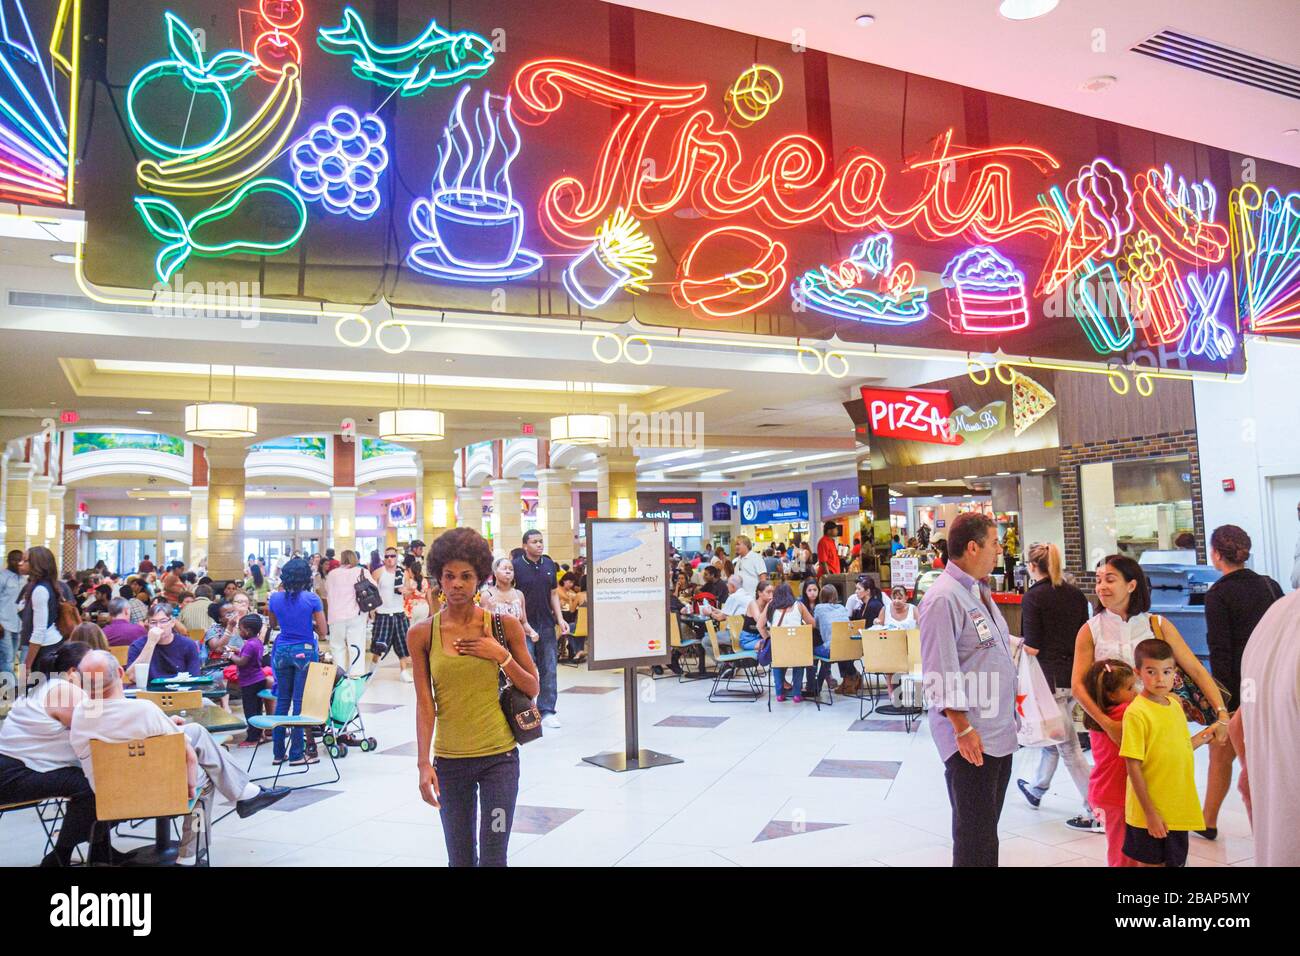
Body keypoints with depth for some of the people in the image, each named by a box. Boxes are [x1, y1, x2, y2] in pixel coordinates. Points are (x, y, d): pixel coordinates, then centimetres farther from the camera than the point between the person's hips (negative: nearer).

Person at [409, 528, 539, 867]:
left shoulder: (504, 625, -4)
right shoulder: (423, 634, -3)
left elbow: (533, 688, 2)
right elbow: (424, 702, -4)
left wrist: (502, 657, -12)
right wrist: (424, 762, -10)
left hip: (499, 757, -1)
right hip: (449, 761, 1)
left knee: (493, 857, 1)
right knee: (459, 859, 13)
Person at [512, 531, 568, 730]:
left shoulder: (549, 564, 9)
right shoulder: (516, 565, -6)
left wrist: (560, 619, 5)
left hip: (547, 624, 5)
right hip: (524, 625, -4)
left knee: (549, 669, 6)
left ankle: (547, 711, 15)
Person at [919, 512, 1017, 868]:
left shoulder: (980, 591, 13)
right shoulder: (943, 598, -17)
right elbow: (940, 674, -20)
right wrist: (963, 728, -21)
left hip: (1000, 732, 9)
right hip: (971, 737, -9)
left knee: (988, 828, 17)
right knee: (975, 837, -2)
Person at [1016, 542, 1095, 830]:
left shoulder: (1033, 597, -12)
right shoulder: (1075, 593, 6)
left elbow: (1033, 647, -15)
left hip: (1051, 676, -7)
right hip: (1076, 674, 7)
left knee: (1068, 746, -1)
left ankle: (1094, 811, 0)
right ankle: (1037, 789, 39)